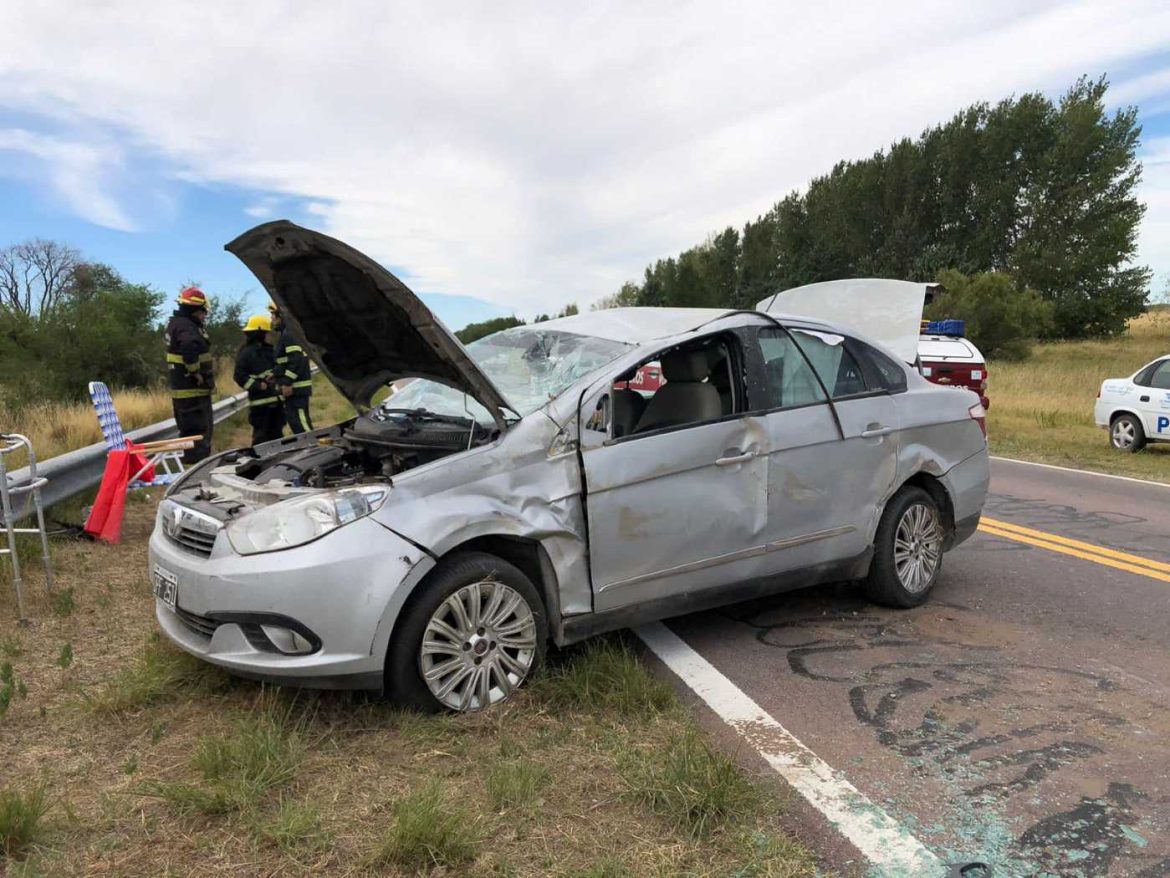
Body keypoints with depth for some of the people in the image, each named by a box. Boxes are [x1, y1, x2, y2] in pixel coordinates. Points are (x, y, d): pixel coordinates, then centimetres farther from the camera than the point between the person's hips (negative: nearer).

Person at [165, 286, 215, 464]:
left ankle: (191, 462, 29)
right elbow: (189, 347, -38)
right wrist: (196, 373, -26)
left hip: (181, 388, 11)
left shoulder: (177, 323, 17)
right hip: (192, 389, -11)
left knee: (189, 430, 19)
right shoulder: (186, 326, -18)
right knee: (199, 432, -8)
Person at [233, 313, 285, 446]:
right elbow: (240, 376, -12)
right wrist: (258, 386, -18)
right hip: (260, 401, -8)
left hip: (276, 400, 8)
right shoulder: (246, 353, -7)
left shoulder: (269, 350, 17)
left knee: (276, 433, 13)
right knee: (261, 435, -5)